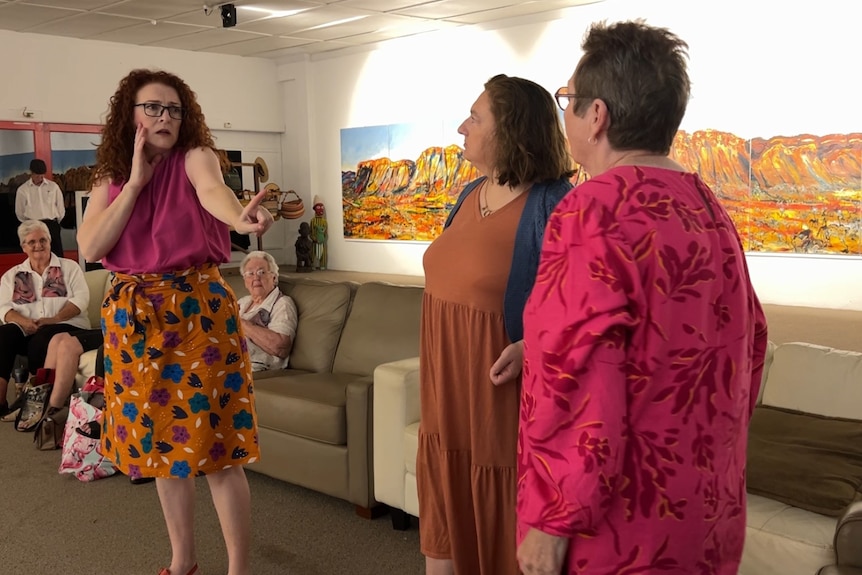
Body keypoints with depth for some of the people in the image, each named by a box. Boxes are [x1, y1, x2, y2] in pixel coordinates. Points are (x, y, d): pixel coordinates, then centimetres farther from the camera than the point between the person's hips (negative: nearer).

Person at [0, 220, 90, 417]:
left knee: (41, 338, -36)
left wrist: (54, 319, -17)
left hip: (66, 326, -3)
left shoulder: (69, 267, 12)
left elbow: (81, 298, -2)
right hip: (27, 331, 3)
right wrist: (24, 321, -17)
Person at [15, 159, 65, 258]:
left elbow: (61, 208, 10)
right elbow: (19, 212, 11)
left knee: (57, 255, 1)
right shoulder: (22, 189, 2)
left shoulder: (53, 186, 3)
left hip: (51, 225, 0)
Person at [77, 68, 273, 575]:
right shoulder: (110, 178, 8)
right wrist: (136, 181, -10)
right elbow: (90, 248, -7)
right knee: (160, 442, 14)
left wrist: (241, 217, -53)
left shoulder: (196, 157, -4)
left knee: (213, 443, -3)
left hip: (197, 310, -4)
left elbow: (213, 190, -29)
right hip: (133, 318, 5)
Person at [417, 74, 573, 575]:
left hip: (501, 392, -8)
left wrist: (531, 346, -32)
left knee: (502, 523, 8)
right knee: (443, 513, 20)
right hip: (449, 386, 8)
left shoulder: (553, 205, -18)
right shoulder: (470, 194, 9)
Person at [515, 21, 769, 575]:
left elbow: (576, 383, -25)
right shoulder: (711, 210, 5)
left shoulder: (594, 212, -21)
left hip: (623, 521, -8)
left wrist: (551, 520, -17)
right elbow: (748, 342, 13)